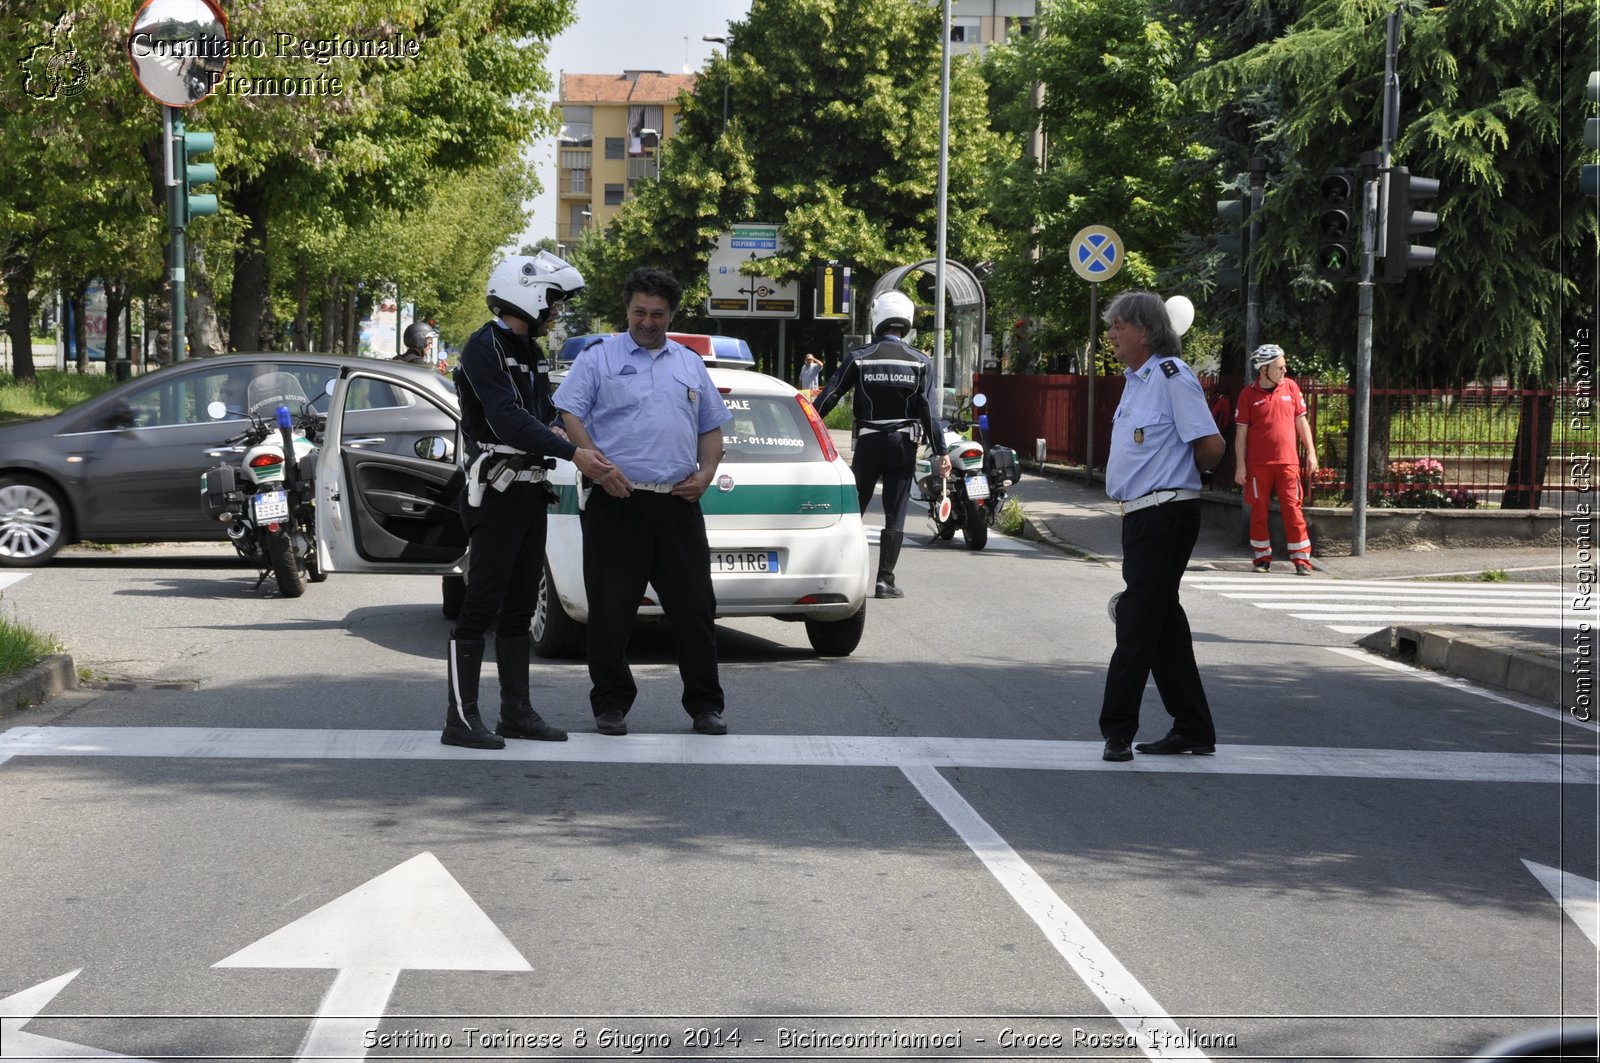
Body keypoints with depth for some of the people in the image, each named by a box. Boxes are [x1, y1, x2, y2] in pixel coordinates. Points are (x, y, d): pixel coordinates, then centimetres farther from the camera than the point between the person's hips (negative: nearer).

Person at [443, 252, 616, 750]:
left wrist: (578, 450, 5)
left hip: (530, 492, 9)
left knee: (519, 609, 12)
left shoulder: (530, 351, 17)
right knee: (481, 608, -8)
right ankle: (461, 719, -6)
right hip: (495, 492, -9)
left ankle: (517, 712, 18)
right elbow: (508, 420, -23)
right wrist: (573, 453, -27)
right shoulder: (484, 348, -13)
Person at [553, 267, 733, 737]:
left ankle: (705, 704, 13)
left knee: (694, 607, 4)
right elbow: (570, 416, -3)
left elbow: (710, 428, 23)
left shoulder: (691, 364, 18)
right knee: (610, 610, 0)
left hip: (679, 505, 3)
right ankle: (611, 704, 11)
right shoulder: (599, 357, 5)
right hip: (617, 502, -3)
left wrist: (706, 473, 5)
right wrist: (598, 467, -15)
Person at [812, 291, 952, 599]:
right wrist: (940, 452, -2)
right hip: (903, 445, 0)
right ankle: (885, 580, -1)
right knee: (895, 515, 2)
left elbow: (829, 397, -3)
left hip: (868, 443, 0)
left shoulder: (859, 358, -3)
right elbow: (928, 411, -5)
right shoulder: (920, 362, -2)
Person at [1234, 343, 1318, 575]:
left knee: (1293, 509, -2)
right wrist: (1240, 466, -3)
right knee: (1259, 511, 5)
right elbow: (1241, 432, 1)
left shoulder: (1290, 387, 6)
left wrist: (1311, 452, 6)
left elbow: (1301, 421, 11)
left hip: (1287, 462, 1)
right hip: (1258, 464, -1)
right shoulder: (1248, 395, 0)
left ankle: (1301, 559, 1)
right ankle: (1262, 557, 16)